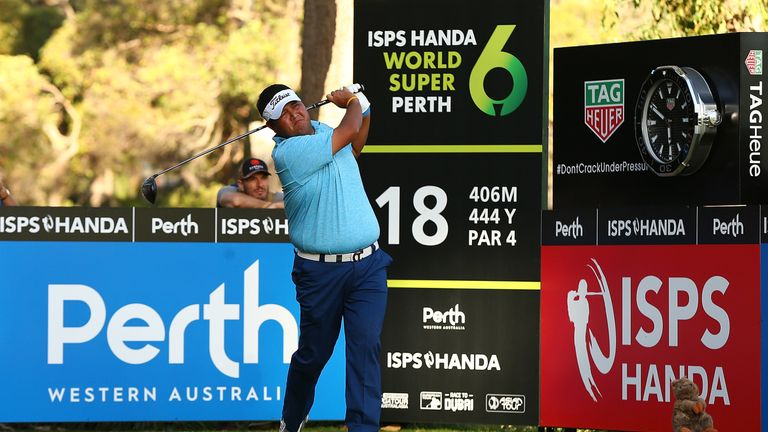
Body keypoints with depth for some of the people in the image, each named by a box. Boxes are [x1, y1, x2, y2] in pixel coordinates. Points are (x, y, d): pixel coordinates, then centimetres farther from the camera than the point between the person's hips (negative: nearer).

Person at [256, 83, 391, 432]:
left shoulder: (322, 130, 10)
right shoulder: (287, 152, -14)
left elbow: (354, 148, 34)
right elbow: (349, 131, -10)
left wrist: (363, 107, 19)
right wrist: (352, 102, 11)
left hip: (368, 264, 5)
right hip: (321, 271, -4)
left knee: (365, 347, -9)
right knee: (313, 353, 7)